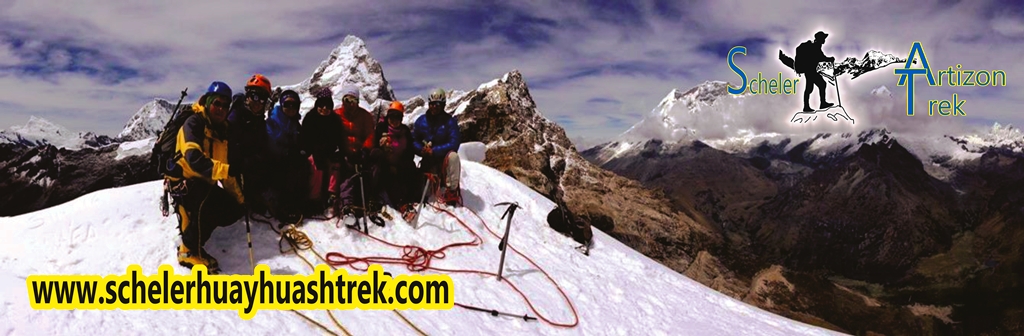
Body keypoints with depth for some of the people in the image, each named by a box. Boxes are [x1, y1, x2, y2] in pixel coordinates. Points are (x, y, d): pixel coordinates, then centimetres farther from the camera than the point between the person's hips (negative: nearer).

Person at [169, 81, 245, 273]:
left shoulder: (221, 130, 12)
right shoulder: (194, 124, -13)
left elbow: (224, 166, 18)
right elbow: (194, 159, -30)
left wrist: (239, 197, 10)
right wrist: (226, 170, -44)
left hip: (205, 184, 8)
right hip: (185, 181, -8)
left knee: (234, 210, -7)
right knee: (205, 196, -37)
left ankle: (190, 224, 9)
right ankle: (190, 251, -26)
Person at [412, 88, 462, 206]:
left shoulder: (450, 121, -9)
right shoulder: (421, 121, 1)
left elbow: (454, 144, -18)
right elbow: (413, 141, 2)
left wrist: (434, 151, -28)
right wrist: (422, 150, -21)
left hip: (445, 157, -3)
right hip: (428, 161, 3)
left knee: (453, 156, -36)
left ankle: (452, 191, -24)